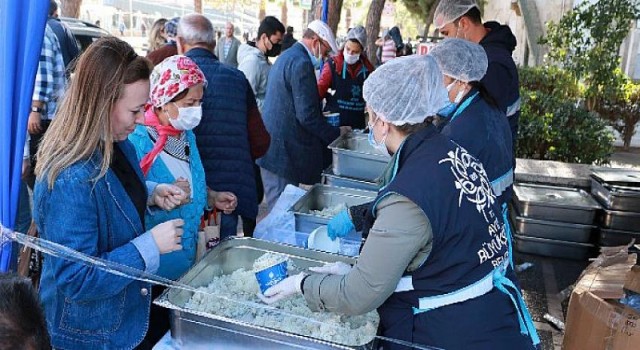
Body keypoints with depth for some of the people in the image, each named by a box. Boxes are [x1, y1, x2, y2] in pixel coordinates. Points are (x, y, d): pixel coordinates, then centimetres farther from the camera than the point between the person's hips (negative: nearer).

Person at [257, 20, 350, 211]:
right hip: (284, 150, -10)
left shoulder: (285, 57, 17)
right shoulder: (301, 62, -16)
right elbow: (307, 115, -20)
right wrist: (336, 133, -7)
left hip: (270, 147, 10)